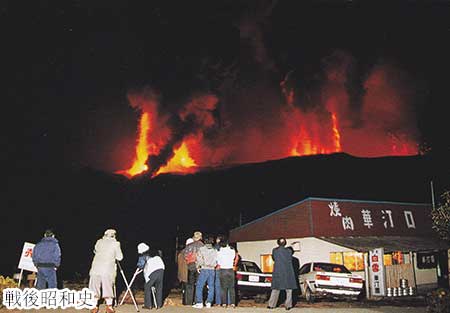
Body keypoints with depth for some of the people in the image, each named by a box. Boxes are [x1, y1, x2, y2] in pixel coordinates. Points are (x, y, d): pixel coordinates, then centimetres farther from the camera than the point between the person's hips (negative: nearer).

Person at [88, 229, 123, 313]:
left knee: (94, 287, 10)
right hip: (108, 269, -2)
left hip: (96, 268, 2)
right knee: (108, 287, 8)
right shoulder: (115, 243, 4)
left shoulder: (99, 242, 13)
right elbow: (120, 257, 7)